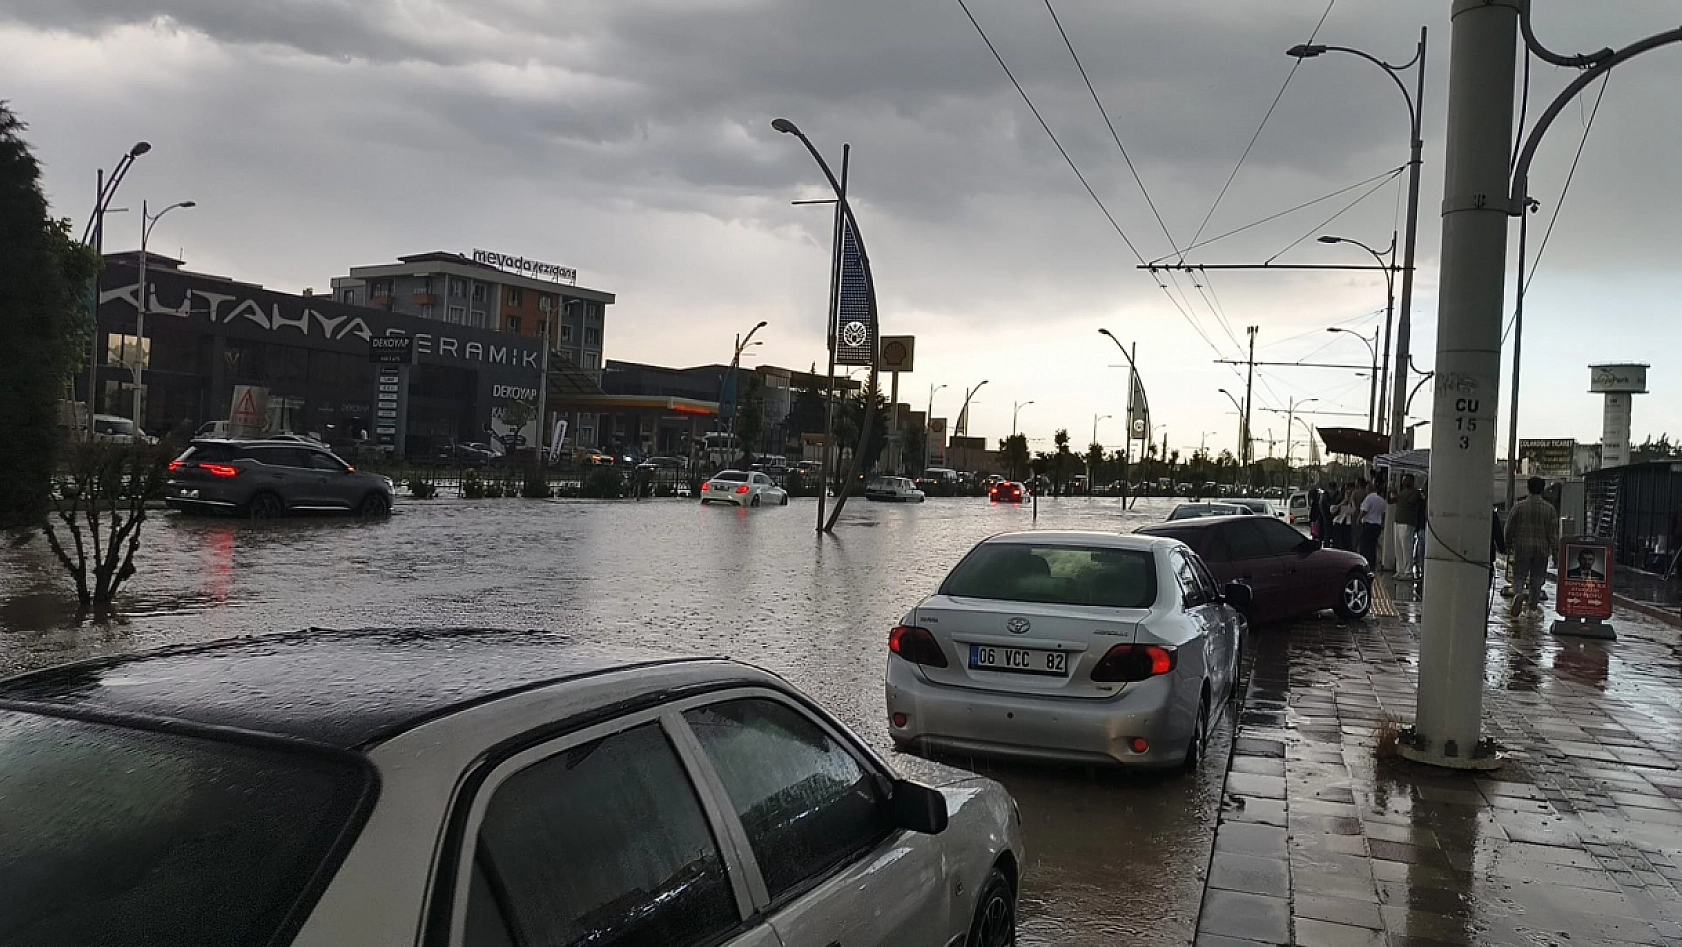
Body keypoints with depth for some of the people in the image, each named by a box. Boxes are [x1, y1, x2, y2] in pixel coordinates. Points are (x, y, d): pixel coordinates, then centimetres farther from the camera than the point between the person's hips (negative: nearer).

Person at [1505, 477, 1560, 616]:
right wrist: (1554, 548, 6)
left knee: (1519, 575, 5)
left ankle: (1520, 592, -25)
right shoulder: (1549, 508, -1)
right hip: (1542, 548, 1)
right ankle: (1532, 607, 14)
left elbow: (1510, 528, 0)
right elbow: (1554, 531, -1)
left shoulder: (1519, 506, -3)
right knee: (1537, 578, 10)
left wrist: (1508, 546, 11)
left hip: (1522, 547, -1)